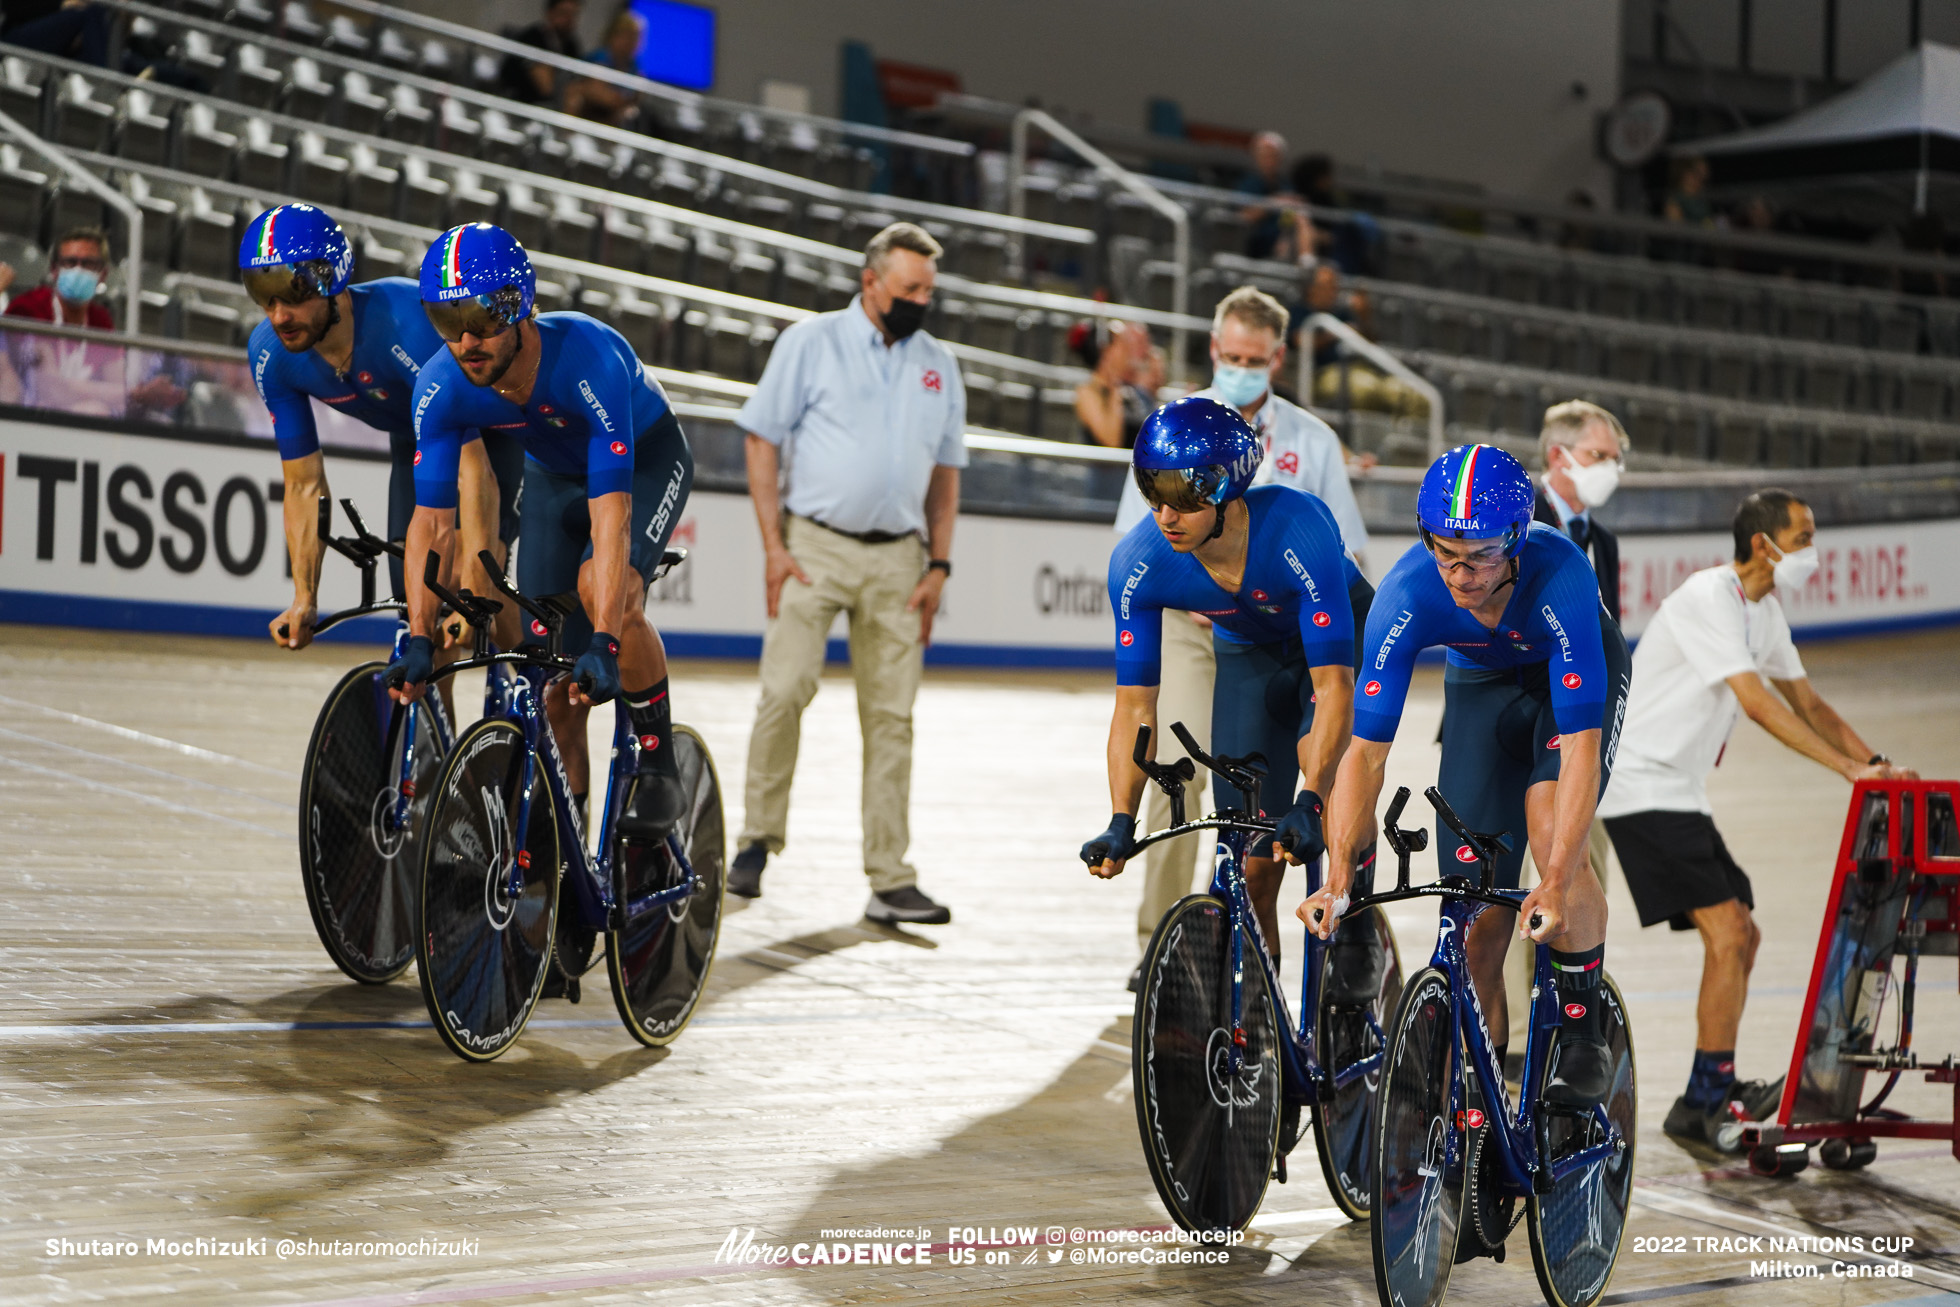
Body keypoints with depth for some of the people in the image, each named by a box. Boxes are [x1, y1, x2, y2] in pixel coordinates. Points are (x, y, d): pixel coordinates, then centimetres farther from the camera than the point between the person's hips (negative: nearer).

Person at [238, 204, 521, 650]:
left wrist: (476, 594, -51)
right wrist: (303, 600, -20)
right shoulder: (270, 353, -23)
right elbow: (305, 485, -13)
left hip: (494, 425, -5)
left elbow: (473, 470, -45)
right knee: (414, 586, -9)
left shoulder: (406, 322, -41)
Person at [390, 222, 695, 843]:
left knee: (603, 587, -32)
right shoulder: (441, 386, -27)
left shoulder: (589, 359, -41)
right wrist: (419, 638, -33)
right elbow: (433, 520, -24)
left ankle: (660, 771, -15)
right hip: (552, 473, 5)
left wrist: (606, 643, -51)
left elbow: (611, 514, -45)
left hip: (646, 460, -5)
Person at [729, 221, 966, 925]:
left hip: (897, 559, 3)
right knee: (785, 690, -13)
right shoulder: (811, 343, 1)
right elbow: (763, 440, 0)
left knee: (891, 716, 2)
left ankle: (890, 881, 5)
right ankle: (758, 838, 6)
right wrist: (774, 545, -8)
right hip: (814, 545, -3)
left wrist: (938, 564, 7)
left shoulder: (938, 366, 13)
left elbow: (945, 471, 17)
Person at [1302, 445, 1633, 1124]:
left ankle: (1583, 1035, -10)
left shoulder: (1559, 575, -40)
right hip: (1480, 686, 2)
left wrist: (1556, 883, -49)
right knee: (1478, 925, -6)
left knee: (1551, 831, -30)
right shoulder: (1407, 594, -33)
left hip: (1578, 676, -2)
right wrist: (1338, 877, -40)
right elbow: (1366, 748, -30)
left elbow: (1582, 742, -41)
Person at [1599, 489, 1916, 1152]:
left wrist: (1876, 762, 7)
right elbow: (1757, 703, -23)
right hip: (1642, 786, -10)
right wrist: (1848, 768, -22)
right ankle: (1708, 1100, -13)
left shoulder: (1764, 610, 13)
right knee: (1727, 934, -16)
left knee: (1740, 938, 10)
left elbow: (1806, 701, 20)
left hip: (1681, 793, 10)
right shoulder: (1707, 598, -17)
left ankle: (1710, 1097, 15)